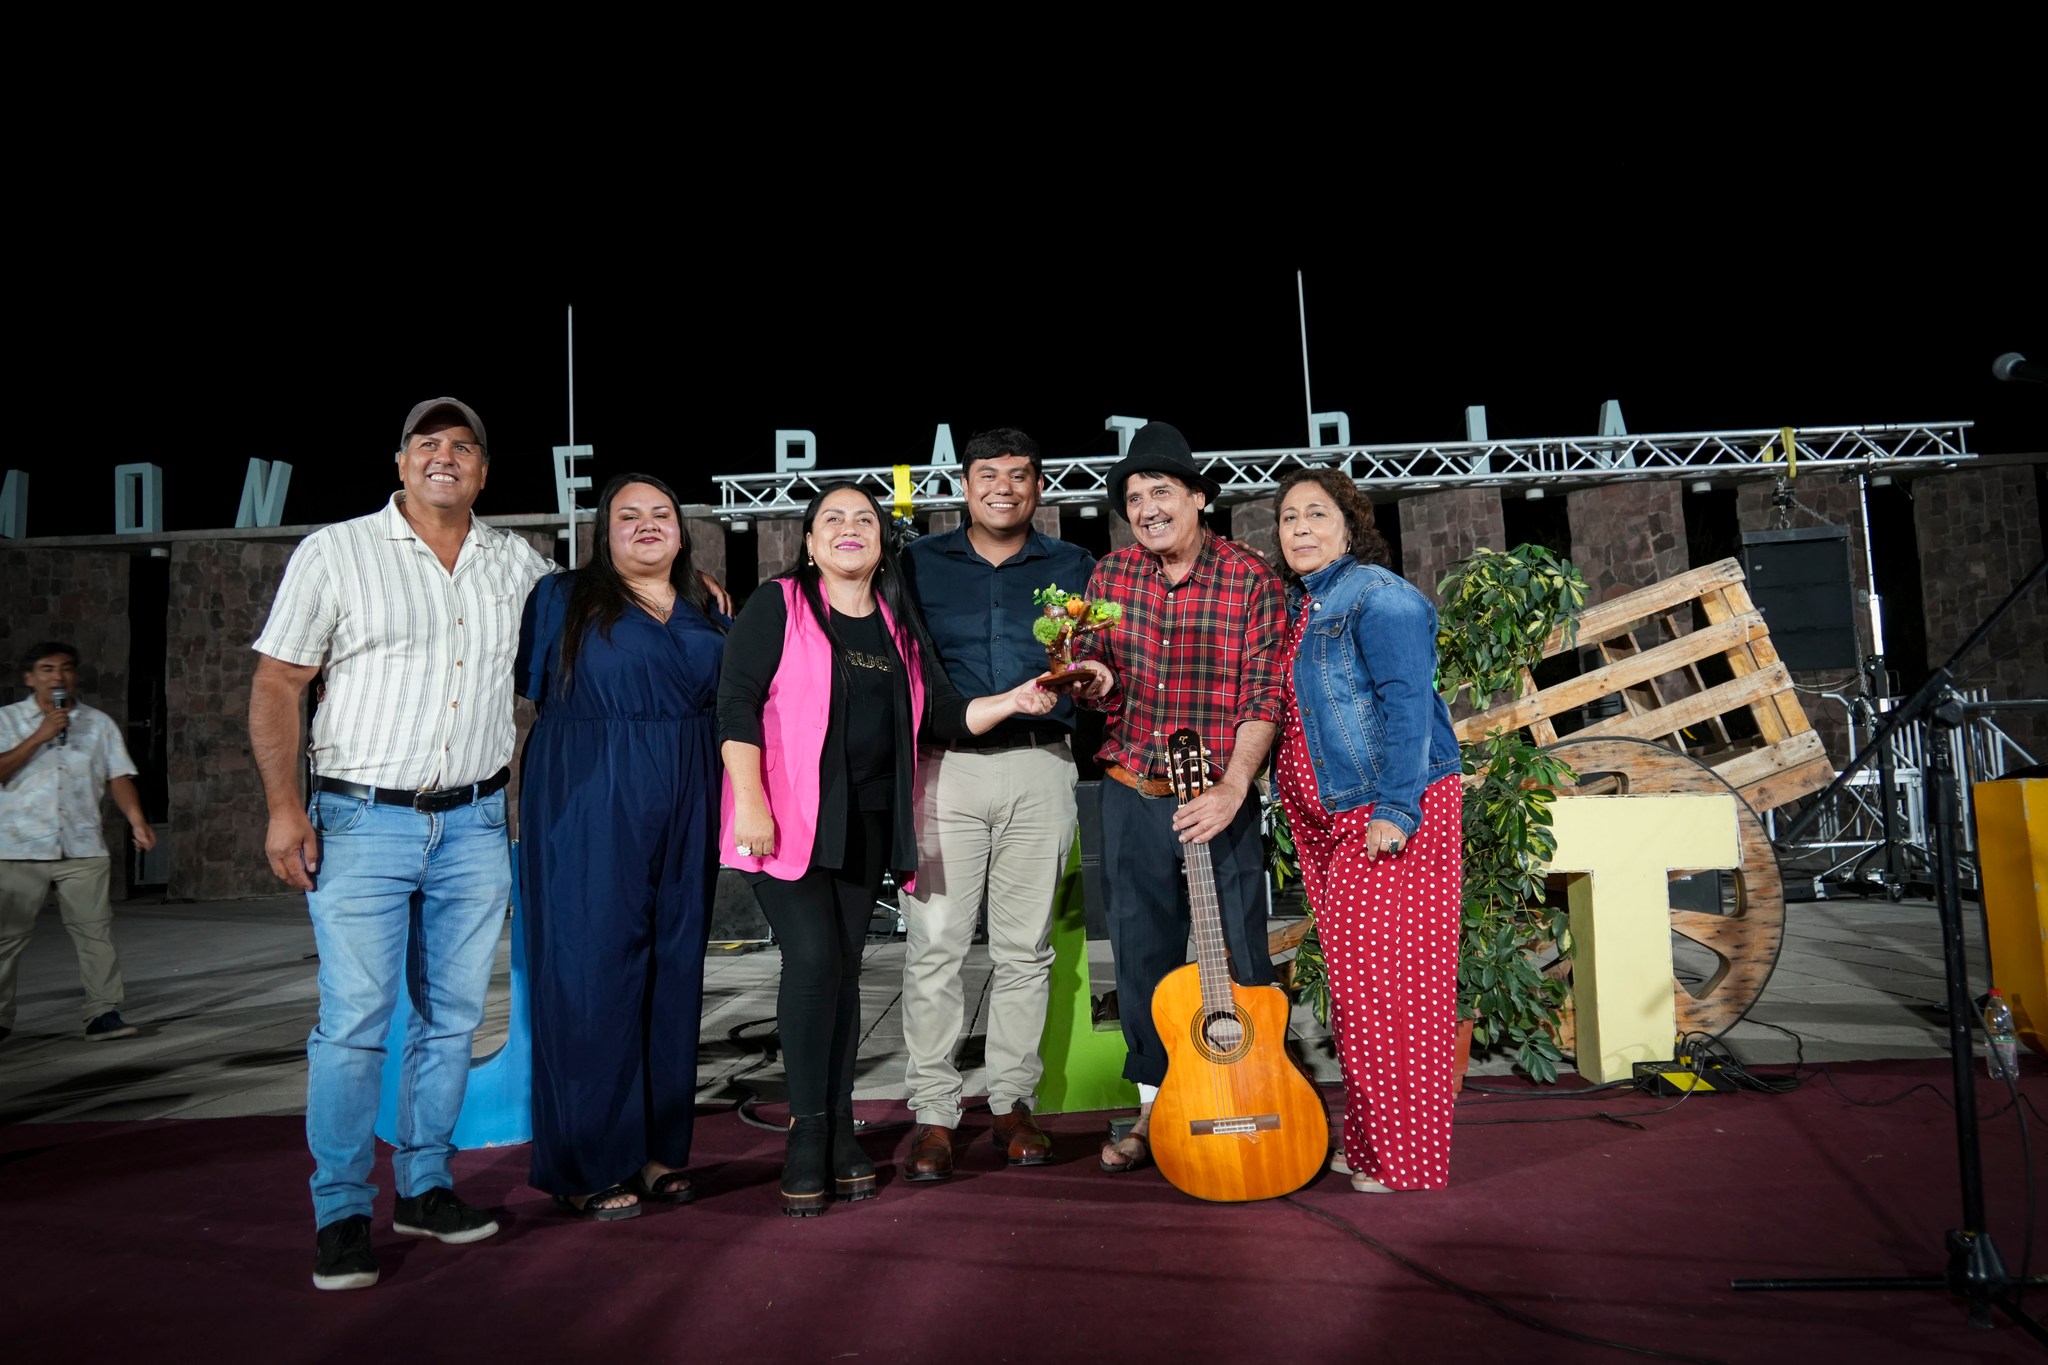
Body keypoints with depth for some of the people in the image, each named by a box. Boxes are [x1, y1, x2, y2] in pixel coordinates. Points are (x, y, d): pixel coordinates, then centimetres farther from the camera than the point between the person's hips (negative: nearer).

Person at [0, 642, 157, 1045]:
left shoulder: (99, 723, 12)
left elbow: (118, 776, 6)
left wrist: (136, 820, -7)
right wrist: (39, 736, -12)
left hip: (83, 848, 1)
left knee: (95, 929, -4)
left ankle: (103, 1013, -2)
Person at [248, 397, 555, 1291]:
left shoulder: (518, 565, 9)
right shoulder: (334, 553, 0)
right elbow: (275, 686, -1)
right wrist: (284, 806, -10)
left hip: (474, 824, 4)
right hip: (363, 821, -3)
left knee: (452, 1016, 10)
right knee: (354, 1022, -4)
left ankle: (425, 1187, 24)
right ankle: (340, 1216, 10)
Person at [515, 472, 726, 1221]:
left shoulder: (707, 611, 13)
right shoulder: (561, 598, 3)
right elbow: (523, 684, 2)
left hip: (685, 810, 4)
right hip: (590, 807, -4)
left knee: (675, 969, 7)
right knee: (591, 970, -4)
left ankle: (659, 1147, 18)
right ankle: (591, 1165, 6)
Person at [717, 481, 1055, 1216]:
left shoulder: (898, 625, 14)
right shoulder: (778, 606, -2)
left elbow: (944, 715, 11)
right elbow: (737, 702, -9)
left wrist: (1011, 701, -5)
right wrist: (751, 801, -18)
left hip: (866, 822, 5)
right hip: (789, 818, -5)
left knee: (844, 966, 8)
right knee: (814, 956, -13)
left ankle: (839, 1129, 18)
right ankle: (809, 1133, 1)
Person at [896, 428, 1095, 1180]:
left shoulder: (1073, 568, 14)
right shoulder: (919, 564, 11)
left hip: (1040, 770, 1)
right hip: (945, 767, -1)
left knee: (1025, 947, 7)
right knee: (934, 944, -3)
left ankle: (1012, 1101, 19)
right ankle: (933, 1112, 7)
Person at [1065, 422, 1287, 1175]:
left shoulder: (1250, 578, -7)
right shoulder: (1111, 574, 4)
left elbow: (1264, 694, -11)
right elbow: (1094, 676, 10)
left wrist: (1233, 786, -21)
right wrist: (1093, 680, -14)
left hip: (1220, 795, -4)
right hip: (1131, 793, 4)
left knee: (1240, 955, 2)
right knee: (1142, 952, 11)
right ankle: (1155, 1107, 25)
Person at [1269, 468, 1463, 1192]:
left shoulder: (1378, 596, -11)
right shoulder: (1298, 604, 16)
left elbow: (1406, 704, -18)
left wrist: (1395, 809, -23)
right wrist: (1299, 806, 16)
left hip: (1389, 813, -9)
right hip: (1325, 819, 9)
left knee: (1387, 983, -4)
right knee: (1350, 981, 14)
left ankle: (1404, 1158, 7)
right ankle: (1364, 1142, 25)